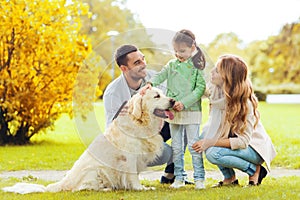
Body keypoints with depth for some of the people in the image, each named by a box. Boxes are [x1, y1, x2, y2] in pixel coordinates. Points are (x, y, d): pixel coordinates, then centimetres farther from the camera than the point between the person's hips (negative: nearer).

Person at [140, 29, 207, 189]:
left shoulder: (196, 66, -3)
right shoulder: (172, 64, 9)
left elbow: (200, 88, -9)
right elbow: (160, 75, -3)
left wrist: (184, 102, -18)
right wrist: (150, 83, -25)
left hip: (191, 110, -4)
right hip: (173, 111, 4)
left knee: (194, 145, -2)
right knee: (176, 147, 9)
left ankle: (199, 178, 4)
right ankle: (178, 178, 16)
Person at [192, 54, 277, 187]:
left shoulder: (244, 102, -27)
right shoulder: (217, 93, -7)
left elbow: (243, 141, -27)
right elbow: (214, 125, 3)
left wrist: (211, 142, -30)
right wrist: (206, 140, -18)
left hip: (254, 148, -8)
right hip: (234, 140, 8)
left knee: (212, 153, -27)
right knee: (205, 132, -15)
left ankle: (255, 170, -7)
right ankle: (230, 178, -2)